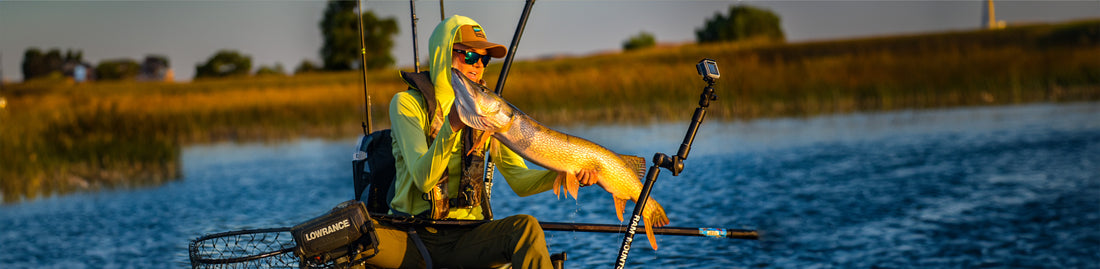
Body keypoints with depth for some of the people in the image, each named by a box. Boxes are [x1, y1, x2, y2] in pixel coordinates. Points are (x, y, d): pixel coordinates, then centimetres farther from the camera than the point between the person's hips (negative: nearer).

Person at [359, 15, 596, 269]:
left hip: (465, 238, 3)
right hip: (411, 236, -3)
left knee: (525, 227, -29)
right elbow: (423, 178, -16)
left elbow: (519, 180, 5)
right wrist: (451, 126, -32)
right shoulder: (408, 103, -2)